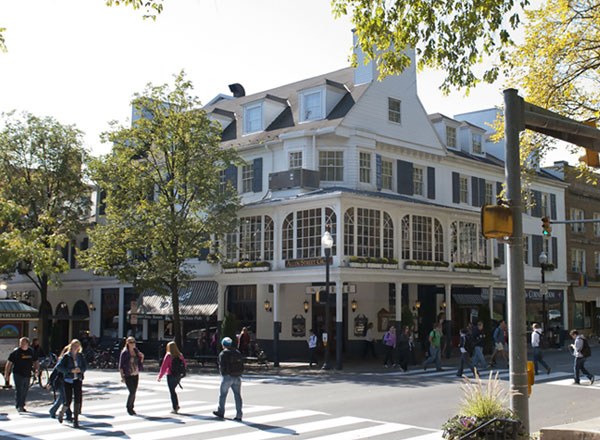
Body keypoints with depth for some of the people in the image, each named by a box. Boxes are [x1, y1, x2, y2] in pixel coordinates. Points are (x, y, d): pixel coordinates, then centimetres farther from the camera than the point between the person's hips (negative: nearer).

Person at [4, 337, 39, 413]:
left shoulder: (31, 351, 7)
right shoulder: (16, 351, -5)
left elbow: (35, 362, 18)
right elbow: (9, 363, -3)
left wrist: (36, 369, 0)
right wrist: (6, 374, -7)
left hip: (27, 375, 5)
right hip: (18, 374, -5)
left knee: (25, 391, 10)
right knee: (19, 390, -10)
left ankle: (22, 406, 21)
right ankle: (18, 406, -8)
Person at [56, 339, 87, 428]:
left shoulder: (80, 356, 6)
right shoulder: (67, 356, -4)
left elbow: (85, 366, 7)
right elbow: (59, 366, -10)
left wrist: (80, 369, -15)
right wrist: (70, 370, -19)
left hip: (77, 380, 2)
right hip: (68, 380, -2)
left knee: (78, 399, -8)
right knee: (68, 401, -2)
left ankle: (76, 420, -1)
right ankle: (61, 413, 30)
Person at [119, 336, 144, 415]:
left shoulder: (136, 351, 8)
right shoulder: (124, 353, -8)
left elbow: (140, 363, 17)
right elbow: (121, 365, -8)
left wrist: (142, 357, -2)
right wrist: (122, 376, -14)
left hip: (135, 375, 5)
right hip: (128, 375, -5)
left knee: (134, 392, 8)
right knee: (132, 392, -11)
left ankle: (131, 408, 21)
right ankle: (128, 408, 7)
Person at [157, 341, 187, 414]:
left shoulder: (168, 356, -13)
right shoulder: (180, 355, 2)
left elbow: (163, 367, -12)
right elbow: (185, 365, 8)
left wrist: (159, 376, -5)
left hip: (171, 375, -5)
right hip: (178, 376, 5)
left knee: (172, 391, 4)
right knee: (173, 390, 22)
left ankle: (175, 408, 3)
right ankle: (177, 405, 16)